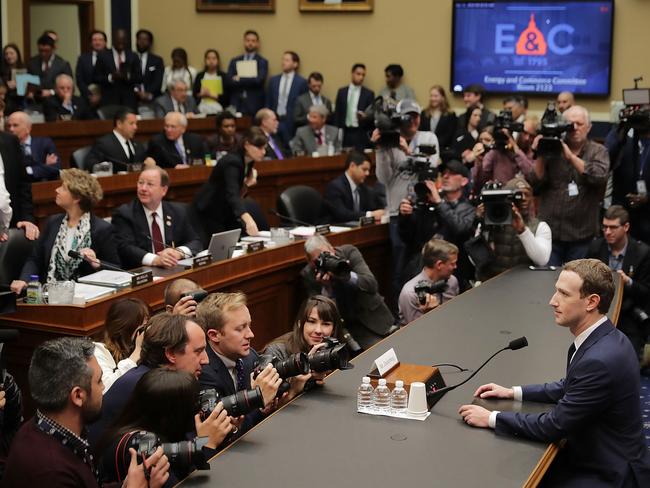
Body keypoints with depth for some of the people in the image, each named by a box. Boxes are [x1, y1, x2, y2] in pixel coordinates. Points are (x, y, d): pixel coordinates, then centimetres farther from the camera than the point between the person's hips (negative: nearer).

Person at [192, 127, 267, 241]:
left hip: (225, 209, 8)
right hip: (209, 210, -8)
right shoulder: (232, 162, -29)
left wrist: (247, 181, -6)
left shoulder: (248, 162, -3)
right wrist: (247, 218, -60)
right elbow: (232, 194, -45)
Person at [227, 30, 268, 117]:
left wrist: (240, 79, -5)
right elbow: (229, 81, 1)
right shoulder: (234, 61, 13)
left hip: (254, 105, -2)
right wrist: (250, 81, -8)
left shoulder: (262, 62, 5)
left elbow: (259, 80, -11)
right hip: (236, 104, 2)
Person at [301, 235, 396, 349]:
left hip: (369, 315, 1)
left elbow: (372, 285, -18)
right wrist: (325, 287, -28)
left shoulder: (349, 252, -10)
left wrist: (347, 275, -34)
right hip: (341, 323, -1)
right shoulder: (307, 274, -9)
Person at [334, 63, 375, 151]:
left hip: (361, 134, -2)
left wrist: (365, 116, -19)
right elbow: (337, 113, 9)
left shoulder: (369, 93, 3)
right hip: (345, 133, 2)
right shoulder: (341, 91, 10)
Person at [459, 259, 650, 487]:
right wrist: (513, 393, 11)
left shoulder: (600, 360, -29)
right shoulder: (599, 338, 0)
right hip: (592, 453, 8)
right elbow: (570, 387, 17)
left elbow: (554, 425, -21)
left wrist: (491, 418, -14)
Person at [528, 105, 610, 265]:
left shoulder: (598, 151, 3)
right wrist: (540, 156, -13)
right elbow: (535, 184, -1)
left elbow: (599, 176, -16)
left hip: (581, 235, 0)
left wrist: (571, 156, -19)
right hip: (550, 232, 1)